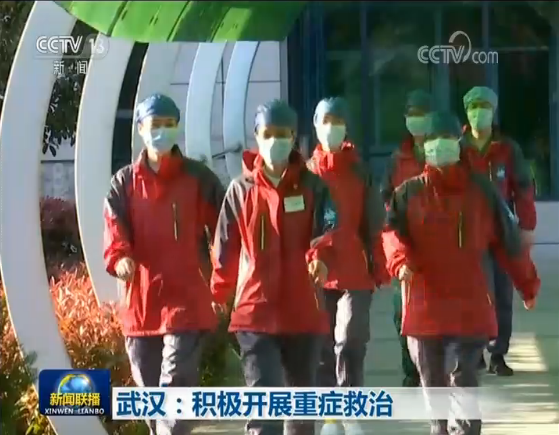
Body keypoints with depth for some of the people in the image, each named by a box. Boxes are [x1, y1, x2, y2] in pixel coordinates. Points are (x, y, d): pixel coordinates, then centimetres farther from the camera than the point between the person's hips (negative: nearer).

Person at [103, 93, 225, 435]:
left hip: (187, 301, -3)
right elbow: (114, 228, -7)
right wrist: (119, 257, -27)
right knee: (150, 392, 12)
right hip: (140, 303, 3)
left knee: (175, 386, -12)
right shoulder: (124, 183, 7)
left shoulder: (198, 178, 3)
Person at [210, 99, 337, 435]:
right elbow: (226, 244, 11)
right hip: (256, 310, -1)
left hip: (304, 310, 1)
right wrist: (220, 291, 18)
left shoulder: (313, 187, 1)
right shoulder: (241, 189, 3)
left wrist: (321, 256, -35)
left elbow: (329, 229, -14)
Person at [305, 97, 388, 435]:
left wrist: (378, 267, 1)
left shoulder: (360, 171, 4)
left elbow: (374, 223, 5)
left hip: (355, 271, -1)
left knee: (350, 342, -11)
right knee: (322, 346, 6)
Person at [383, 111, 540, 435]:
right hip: (425, 302, 2)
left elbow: (509, 240, 10)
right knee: (432, 381, 14)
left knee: (465, 381, -9)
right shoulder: (408, 193, 3)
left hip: (470, 303, -2)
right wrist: (401, 261, -33)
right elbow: (392, 232, -12)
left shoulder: (482, 190, 4)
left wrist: (528, 284, 14)